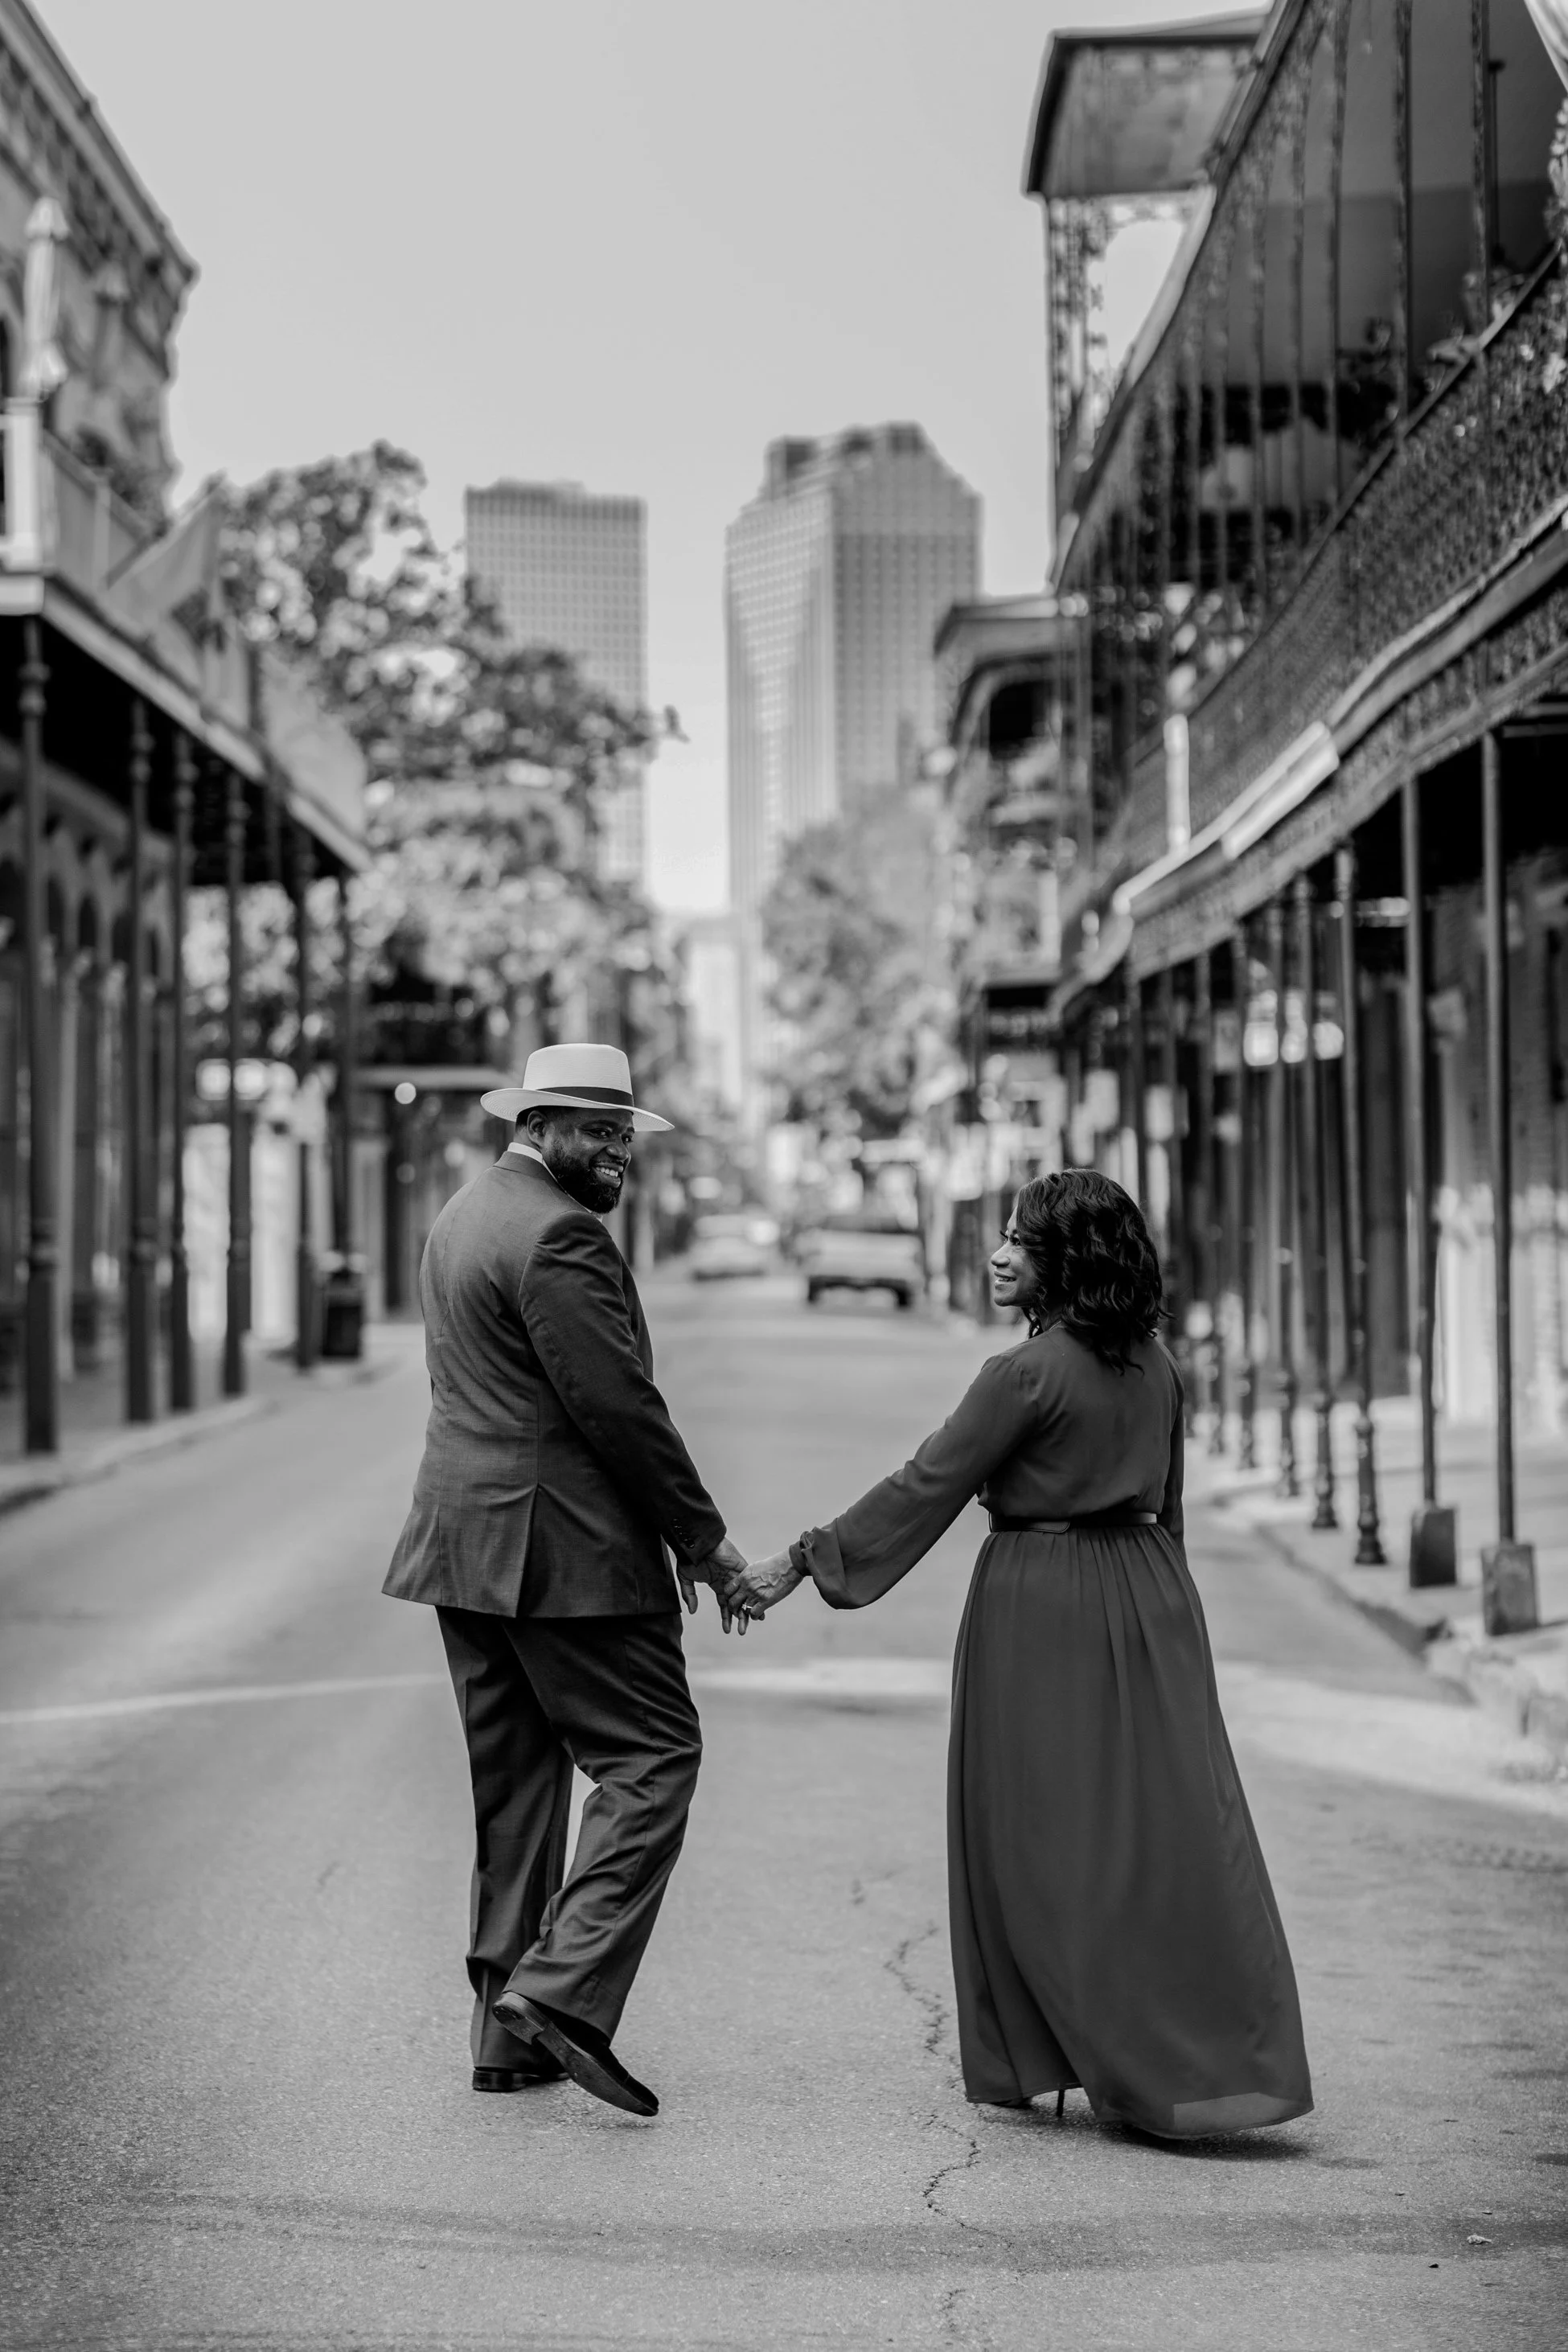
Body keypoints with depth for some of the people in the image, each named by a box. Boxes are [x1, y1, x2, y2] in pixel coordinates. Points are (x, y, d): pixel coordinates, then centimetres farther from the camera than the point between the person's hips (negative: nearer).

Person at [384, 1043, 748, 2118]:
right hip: (562, 1547, -10)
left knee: (513, 1778, 13)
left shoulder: (465, 1213, 16)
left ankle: (509, 2033, 16)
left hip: (464, 1543, 10)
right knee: (653, 1753, -3)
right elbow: (619, 1405, -18)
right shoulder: (558, 1234, -15)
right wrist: (703, 1536, -8)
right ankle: (562, 1990, -11)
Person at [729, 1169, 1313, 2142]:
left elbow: (923, 1489, -14)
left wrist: (799, 1562, -8)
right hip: (1148, 1599, 6)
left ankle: (1033, 2063, 13)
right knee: (1175, 1829, 7)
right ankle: (1236, 2058, 6)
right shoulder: (1155, 1367, 6)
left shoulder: (1027, 1375, -16)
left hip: (1042, 1613, -6)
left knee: (1047, 1839, 4)